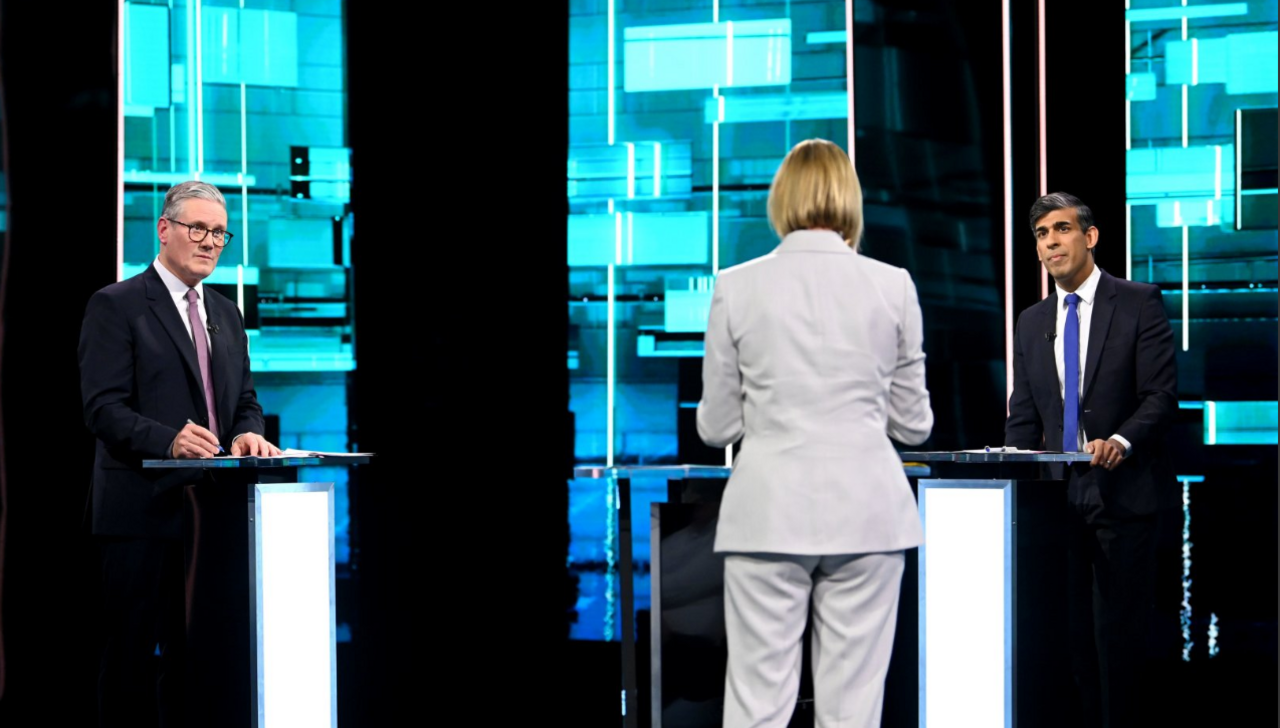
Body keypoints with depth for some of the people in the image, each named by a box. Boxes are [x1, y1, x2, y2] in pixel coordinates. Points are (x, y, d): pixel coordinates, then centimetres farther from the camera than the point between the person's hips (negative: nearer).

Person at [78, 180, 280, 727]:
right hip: (141, 514, -6)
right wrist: (170, 441, -28)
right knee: (131, 656, -3)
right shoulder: (116, 305, -3)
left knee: (192, 656, 9)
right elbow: (103, 408, -12)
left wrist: (246, 435, -5)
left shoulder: (226, 314, 19)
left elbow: (245, 400, 19)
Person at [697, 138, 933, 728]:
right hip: (866, 510, 1)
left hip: (768, 509, -1)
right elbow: (913, 423, 6)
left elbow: (717, 425, 4)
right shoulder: (893, 285, 1)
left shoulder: (736, 287, -1)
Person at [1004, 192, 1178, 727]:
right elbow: (1023, 413, 13)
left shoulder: (1139, 303, -1)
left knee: (1118, 632, -6)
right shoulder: (1031, 323, 15)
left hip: (1123, 492, -5)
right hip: (1059, 495, 5)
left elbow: (1161, 394, -8)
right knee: (1075, 632, 5)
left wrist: (1122, 441, -25)